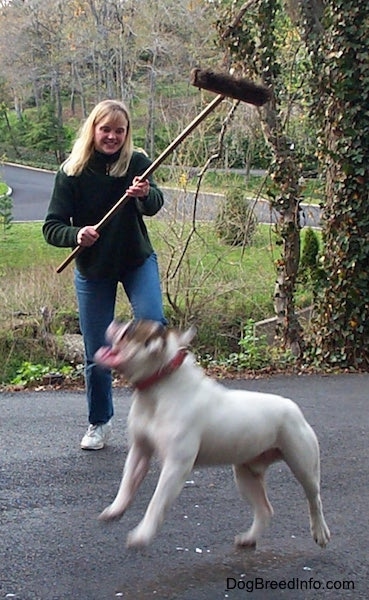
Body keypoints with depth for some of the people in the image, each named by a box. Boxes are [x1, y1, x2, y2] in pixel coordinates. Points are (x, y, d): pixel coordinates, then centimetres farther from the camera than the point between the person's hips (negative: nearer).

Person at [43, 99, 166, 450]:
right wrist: (76, 234, -34)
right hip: (93, 271, 0)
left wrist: (145, 194, -50)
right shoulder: (72, 172, -12)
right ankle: (99, 423, 25)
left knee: (152, 323, -24)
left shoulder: (137, 164, -10)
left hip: (138, 262, 0)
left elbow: (154, 205, -27)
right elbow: (51, 227, -13)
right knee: (96, 353, 5)